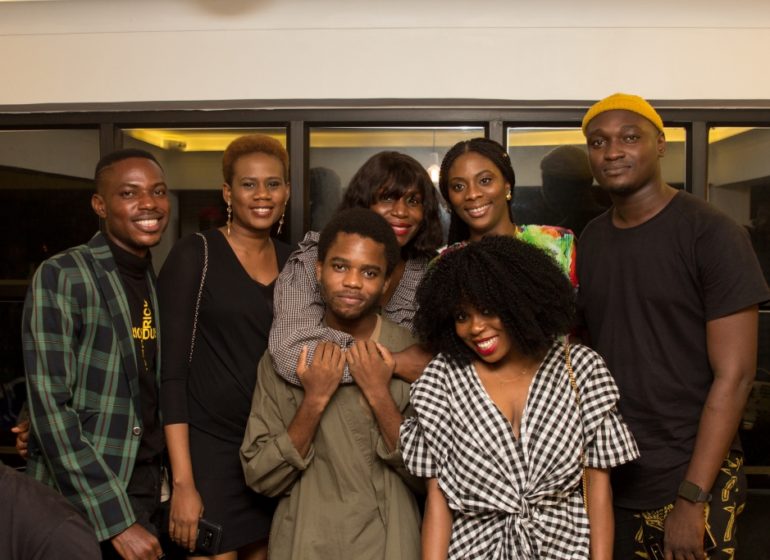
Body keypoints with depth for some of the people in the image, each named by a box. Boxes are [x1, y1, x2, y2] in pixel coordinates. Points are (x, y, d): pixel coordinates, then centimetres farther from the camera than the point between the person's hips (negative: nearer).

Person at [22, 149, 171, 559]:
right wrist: (116, 519, -20)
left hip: (151, 491, 6)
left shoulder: (158, 282, 6)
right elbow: (49, 408, -18)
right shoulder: (61, 277, -13)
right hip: (85, 503, -6)